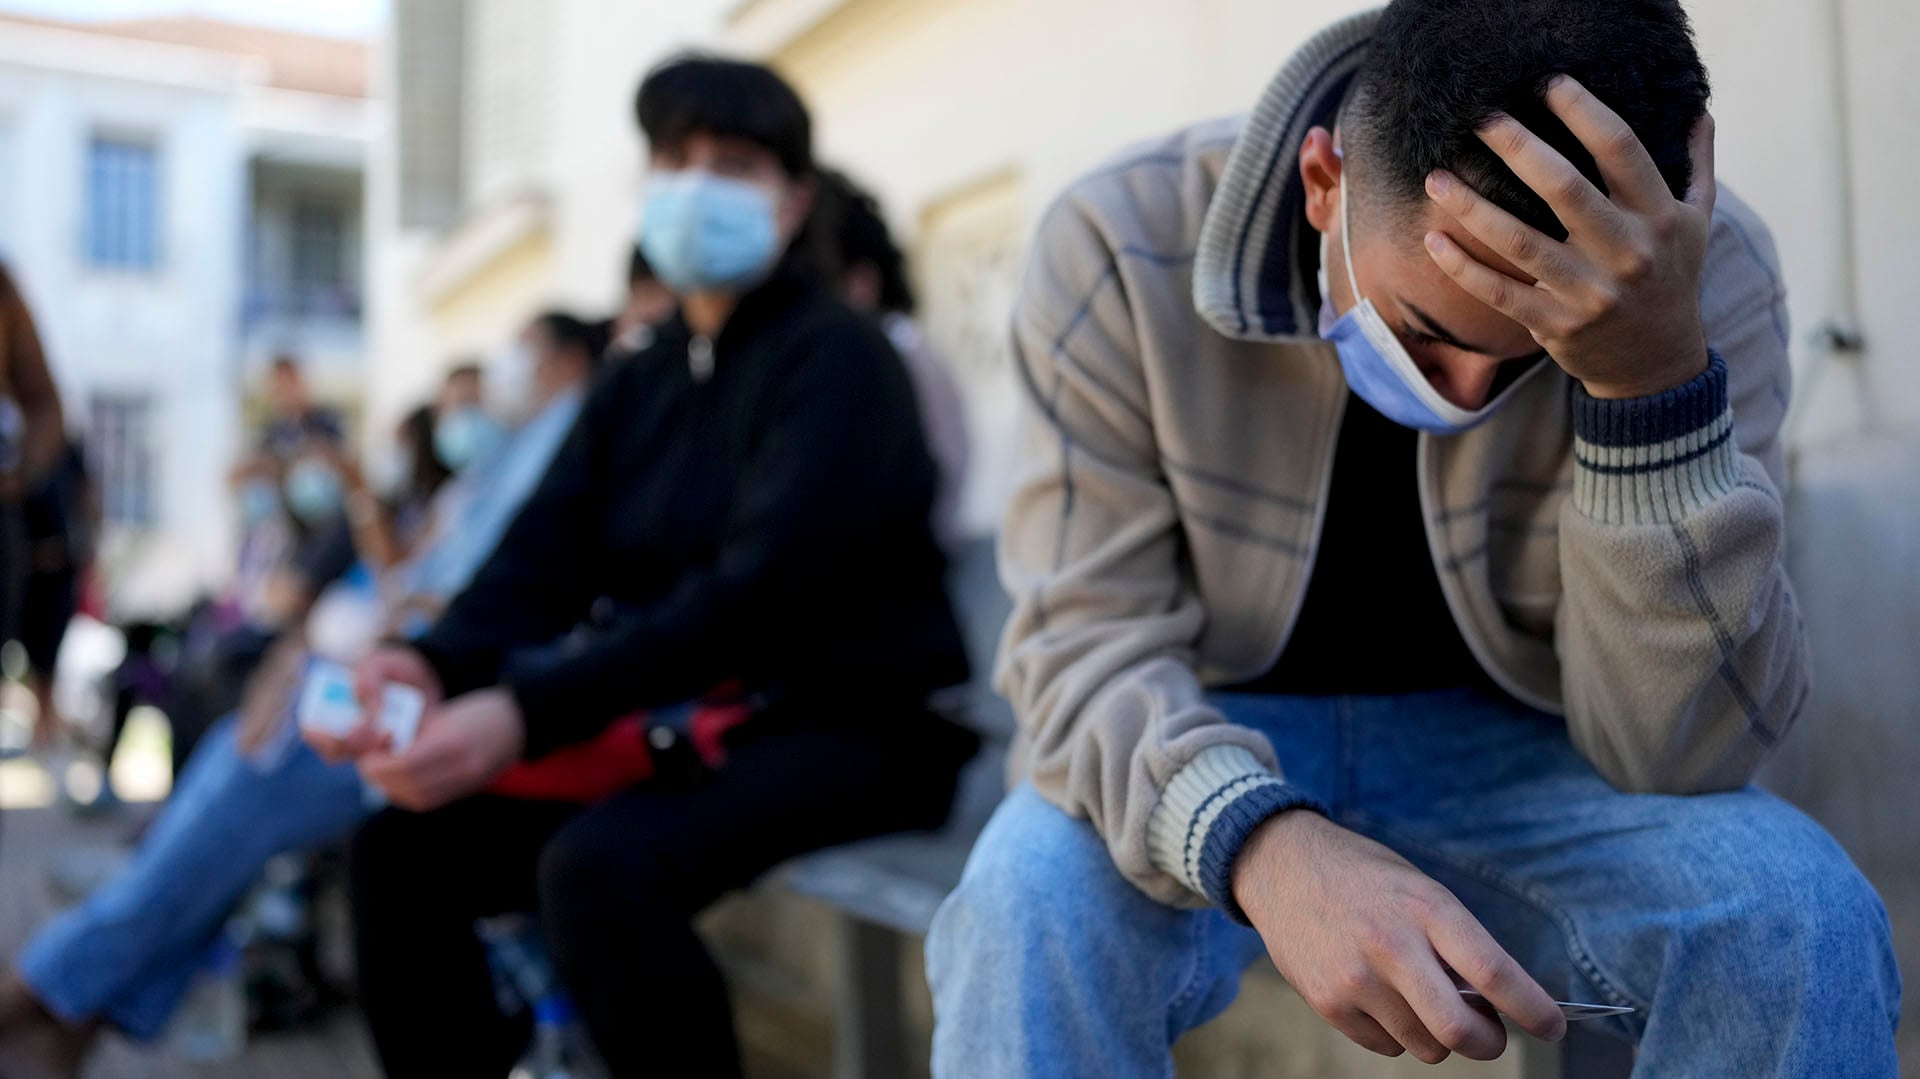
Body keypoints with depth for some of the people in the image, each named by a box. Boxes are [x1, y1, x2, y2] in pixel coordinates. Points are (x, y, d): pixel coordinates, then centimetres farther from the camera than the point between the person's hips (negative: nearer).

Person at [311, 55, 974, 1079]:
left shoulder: (835, 359, -10)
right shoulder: (638, 383, 13)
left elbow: (760, 588, -23)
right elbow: (541, 560, 3)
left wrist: (530, 713, -31)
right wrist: (434, 665, -19)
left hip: (842, 726, -7)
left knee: (599, 865, -32)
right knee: (401, 843, -1)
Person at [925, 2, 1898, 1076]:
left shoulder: (1706, 272, -17)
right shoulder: (1123, 248, -19)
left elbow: (1678, 755, -21)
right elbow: (1085, 637, -19)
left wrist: (1659, 379, -36)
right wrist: (1261, 843, -41)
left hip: (1507, 757, 2)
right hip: (1210, 751, -1)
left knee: (1800, 914, -27)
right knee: (1026, 912, -32)